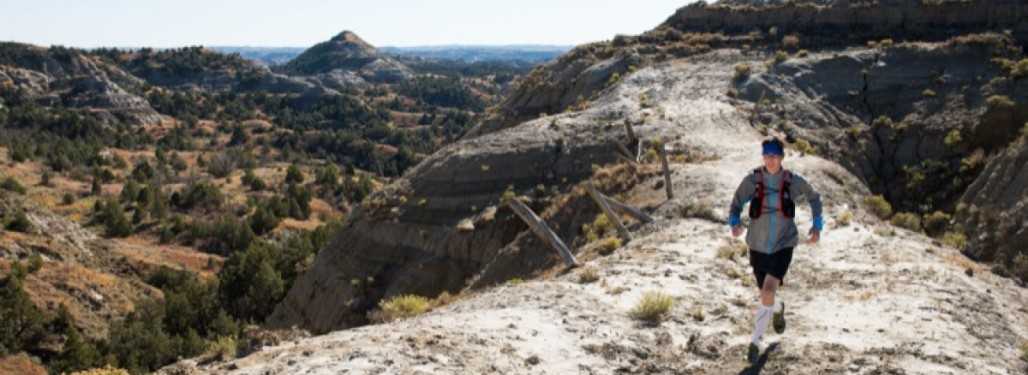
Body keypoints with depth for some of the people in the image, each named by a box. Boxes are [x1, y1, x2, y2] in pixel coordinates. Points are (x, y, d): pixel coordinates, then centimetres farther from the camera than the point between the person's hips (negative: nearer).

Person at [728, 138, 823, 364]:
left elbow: (813, 197, 11)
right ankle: (778, 309, 56)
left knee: (768, 292, -22)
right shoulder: (751, 180, -11)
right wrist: (735, 225, -26)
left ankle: (755, 342, -5)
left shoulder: (793, 181, -9)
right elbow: (736, 206, -3)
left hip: (783, 245, -2)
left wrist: (817, 226, 2)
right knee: (766, 294, 16)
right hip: (758, 245, 2)